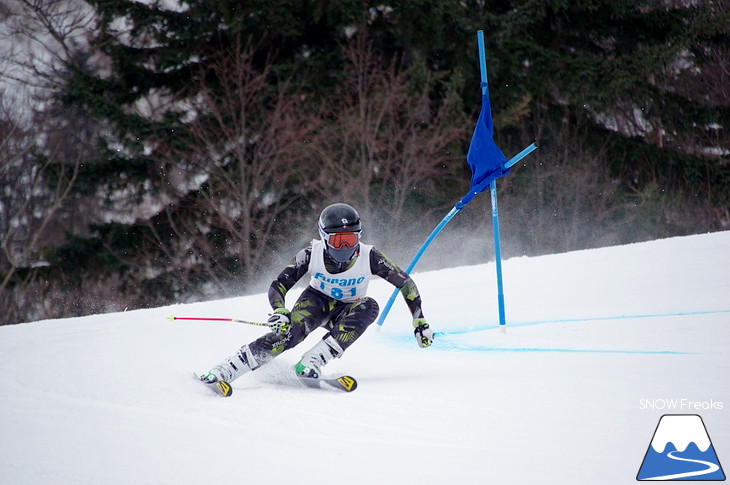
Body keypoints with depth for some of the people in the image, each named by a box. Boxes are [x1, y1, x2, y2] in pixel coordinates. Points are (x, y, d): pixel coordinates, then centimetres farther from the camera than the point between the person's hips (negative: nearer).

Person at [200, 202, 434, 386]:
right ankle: (226, 369, -36)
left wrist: (419, 321, -17)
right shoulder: (312, 254, -23)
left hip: (346, 312, 1)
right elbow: (278, 286, -19)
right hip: (317, 301, -1)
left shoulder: (368, 257, -24)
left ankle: (312, 362, -38)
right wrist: (280, 311, -40)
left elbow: (406, 283, -13)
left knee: (369, 307, -34)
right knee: (290, 332, -33)